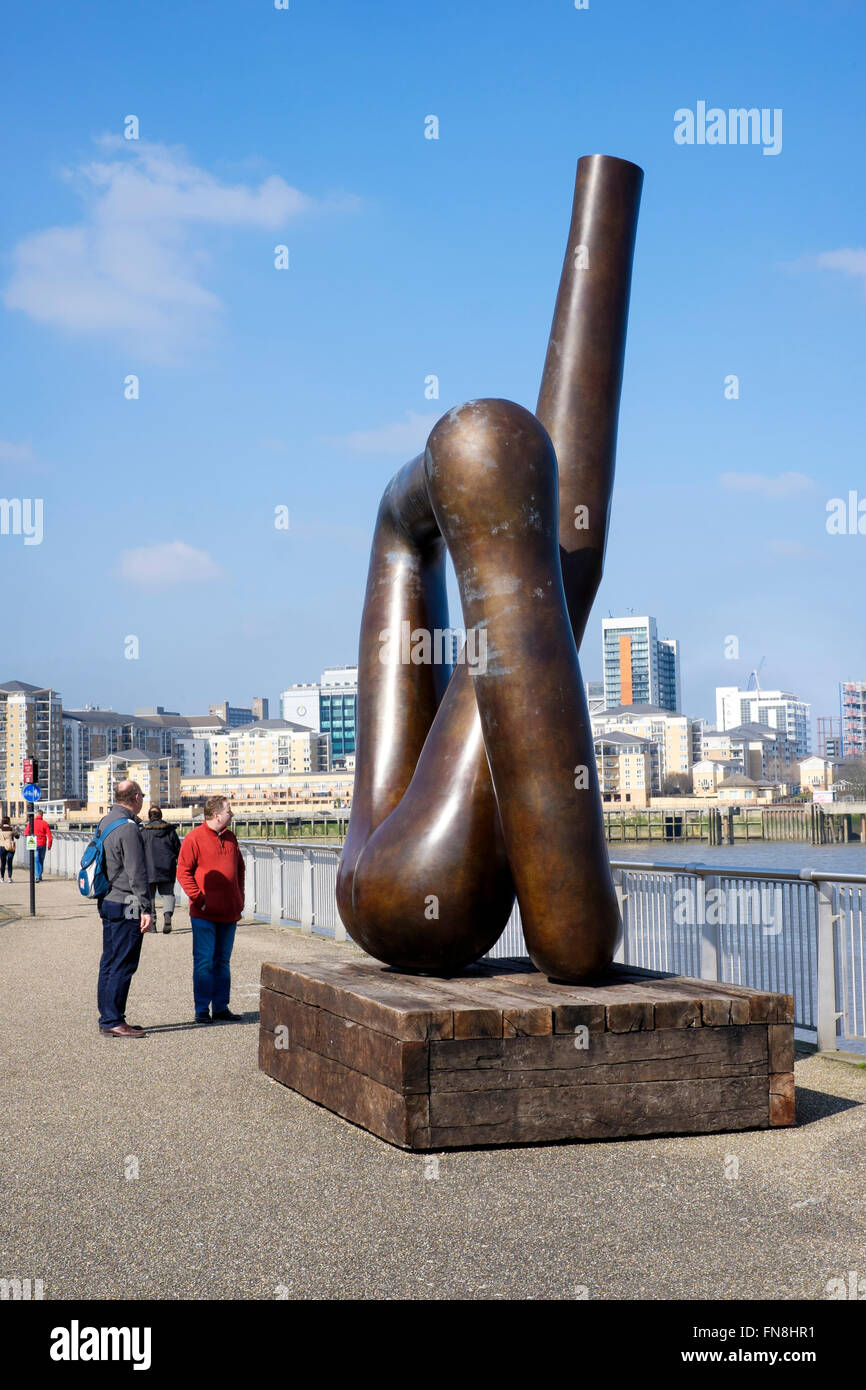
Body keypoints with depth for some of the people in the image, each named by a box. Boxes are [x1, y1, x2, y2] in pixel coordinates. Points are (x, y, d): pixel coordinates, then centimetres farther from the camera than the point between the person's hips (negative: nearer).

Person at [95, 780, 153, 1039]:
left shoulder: (105, 822, 12)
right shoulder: (128, 827, -17)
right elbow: (136, 873, -19)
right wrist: (145, 909, -18)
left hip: (107, 901, 10)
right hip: (125, 906, -10)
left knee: (109, 963, 14)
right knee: (123, 964, -5)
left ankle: (107, 1018, 20)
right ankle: (113, 1021, -2)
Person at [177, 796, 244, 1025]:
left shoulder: (230, 838, 12)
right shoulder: (194, 838, -8)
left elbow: (240, 868, 23)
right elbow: (183, 872, -9)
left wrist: (239, 897, 14)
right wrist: (198, 898, -14)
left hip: (229, 913, 6)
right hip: (204, 914, -6)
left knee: (222, 961, 11)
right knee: (204, 961, -4)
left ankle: (221, 1008, 17)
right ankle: (202, 1009, 3)